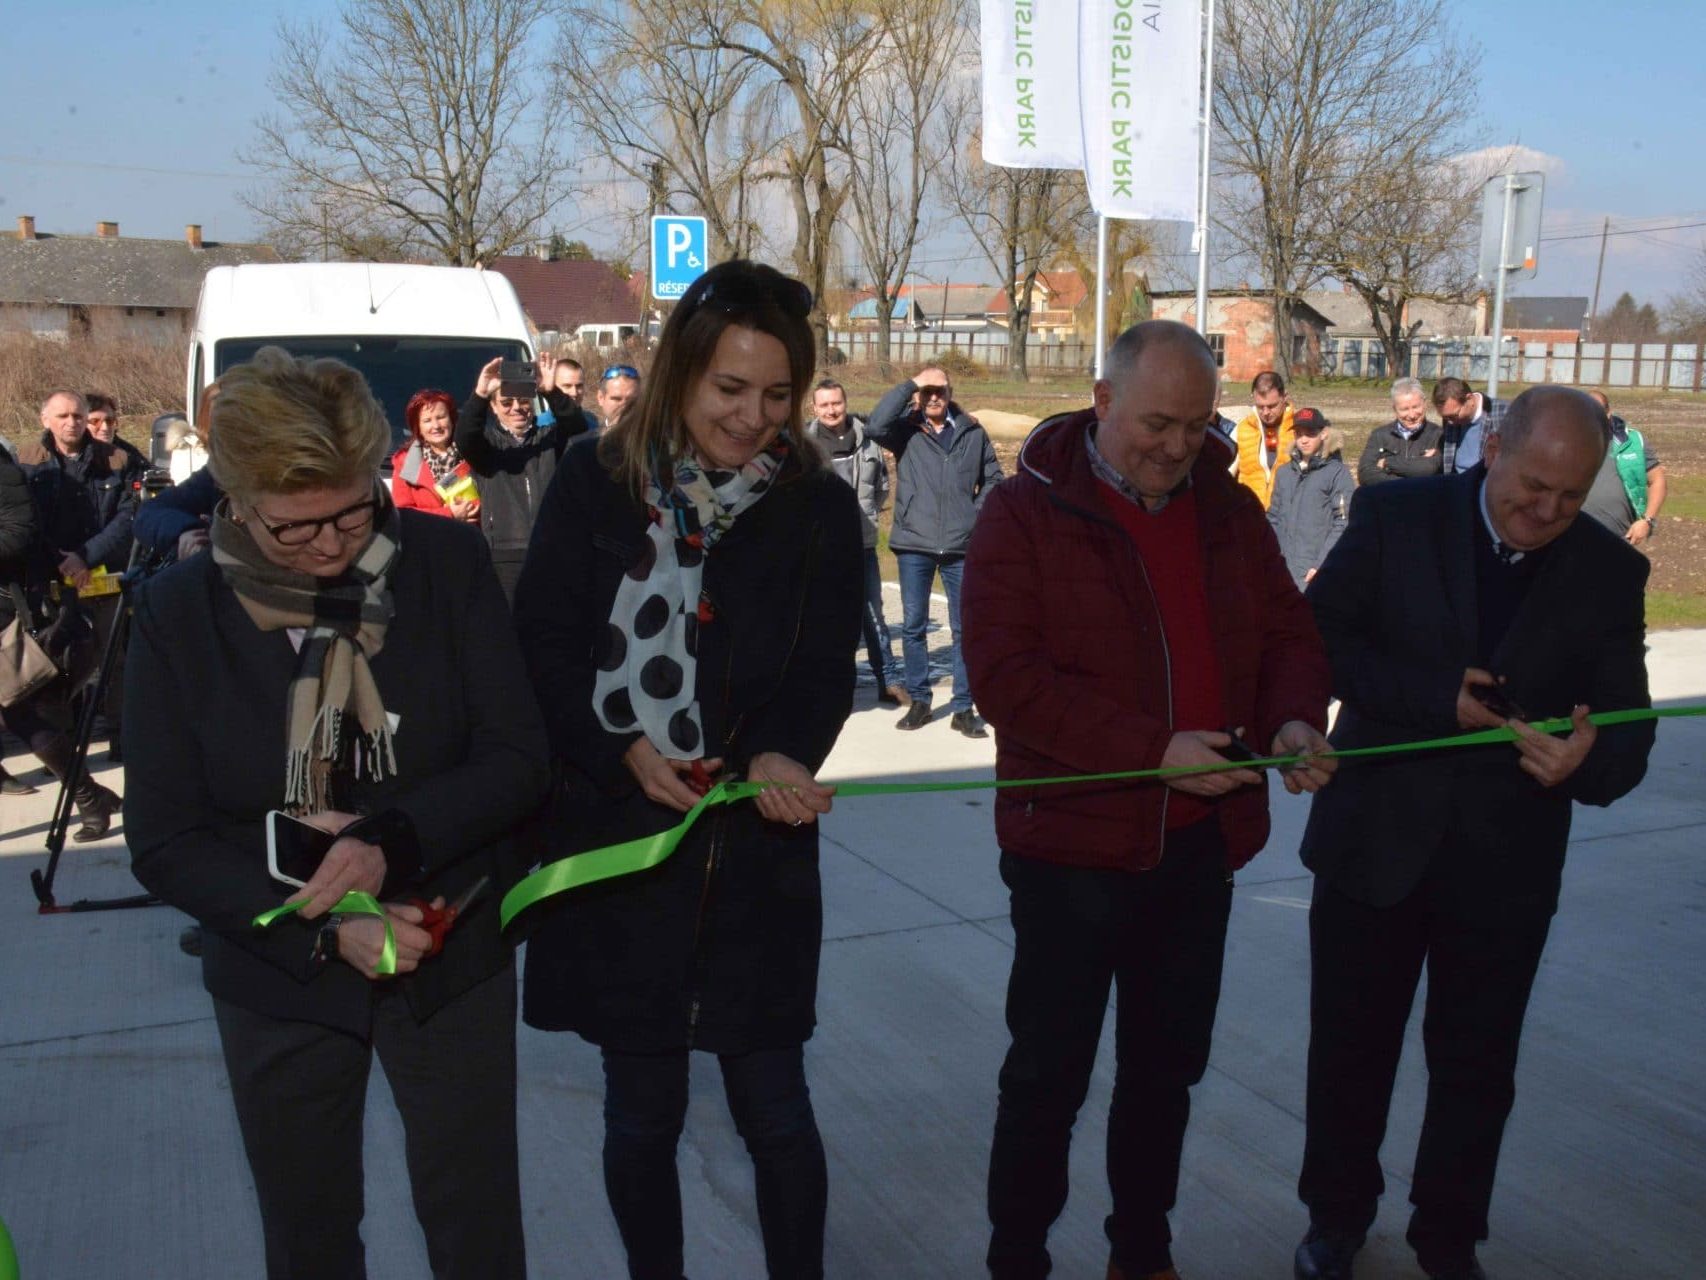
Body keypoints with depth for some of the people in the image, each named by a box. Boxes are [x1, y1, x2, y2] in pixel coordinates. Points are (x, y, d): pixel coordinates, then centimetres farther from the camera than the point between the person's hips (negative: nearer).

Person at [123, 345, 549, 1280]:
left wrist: (391, 839, -26)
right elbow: (163, 843, -8)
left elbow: (518, 758, -10)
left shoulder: (446, 563, -12)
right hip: (280, 979, 1)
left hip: (453, 960, -1)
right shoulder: (179, 612, -10)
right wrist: (325, 930, -20)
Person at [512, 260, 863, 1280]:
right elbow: (543, 648, -2)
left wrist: (779, 757, -23)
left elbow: (825, 673, -3)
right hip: (616, 846, 0)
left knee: (773, 1106, 8)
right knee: (643, 1111, 13)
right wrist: (623, 750, -17)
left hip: (757, 854, 0)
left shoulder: (819, 508, -1)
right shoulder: (596, 483, -2)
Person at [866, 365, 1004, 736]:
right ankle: (919, 701, 19)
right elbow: (876, 425, -20)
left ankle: (964, 708, 13)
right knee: (913, 626, 7)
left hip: (962, 546, 1)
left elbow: (993, 478, 14)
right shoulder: (906, 430, 1)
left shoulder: (972, 432, 5)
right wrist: (909, 385, -16)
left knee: (965, 629, 5)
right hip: (913, 545, 0)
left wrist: (979, 513, 1)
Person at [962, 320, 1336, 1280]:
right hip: (1072, 844, -5)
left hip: (1200, 842, 5)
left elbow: (1289, 633, 11)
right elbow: (1003, 673, -19)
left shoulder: (1230, 511, 6)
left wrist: (1295, 718, -12)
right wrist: (1153, 749, -25)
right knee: (1048, 1075, 7)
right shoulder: (1028, 514, -10)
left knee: (1168, 1068, 19)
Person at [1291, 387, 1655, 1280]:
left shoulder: (1610, 572, -3)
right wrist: (1438, 700, -21)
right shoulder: (1395, 518, -7)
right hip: (1375, 842, -1)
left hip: (1507, 864, 1)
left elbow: (1626, 729, -6)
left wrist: (1587, 762, -30)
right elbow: (1319, 637, -10)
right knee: (1349, 1048, 14)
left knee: (1477, 1069, 14)